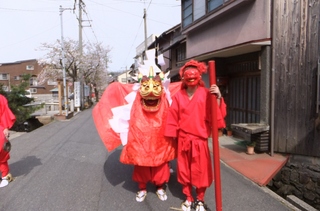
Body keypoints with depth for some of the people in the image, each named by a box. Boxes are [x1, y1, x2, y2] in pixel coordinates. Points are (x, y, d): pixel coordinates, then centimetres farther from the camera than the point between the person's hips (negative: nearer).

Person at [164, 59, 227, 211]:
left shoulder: (206, 93, -5)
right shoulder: (178, 96, 1)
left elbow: (216, 114, -10)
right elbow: (173, 118, 4)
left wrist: (218, 97, -24)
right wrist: (172, 137, 3)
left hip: (200, 139, -2)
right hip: (183, 139, 2)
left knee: (201, 170, 8)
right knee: (184, 170, 12)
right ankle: (188, 199, 32)